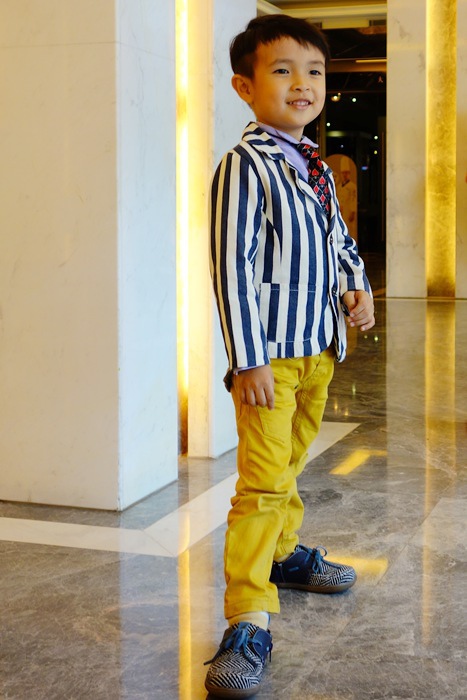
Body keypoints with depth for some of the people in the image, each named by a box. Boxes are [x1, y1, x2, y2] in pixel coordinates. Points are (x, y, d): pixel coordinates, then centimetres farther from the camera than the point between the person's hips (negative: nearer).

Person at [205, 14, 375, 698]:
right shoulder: (245, 167, -13)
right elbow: (232, 265, -17)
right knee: (263, 482, -11)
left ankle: (285, 553, 43)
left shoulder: (317, 169, 13)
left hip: (318, 347, 8)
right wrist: (249, 359, -20)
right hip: (269, 355, -8)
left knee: (291, 463, 23)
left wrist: (357, 285, 8)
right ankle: (249, 623, -9)